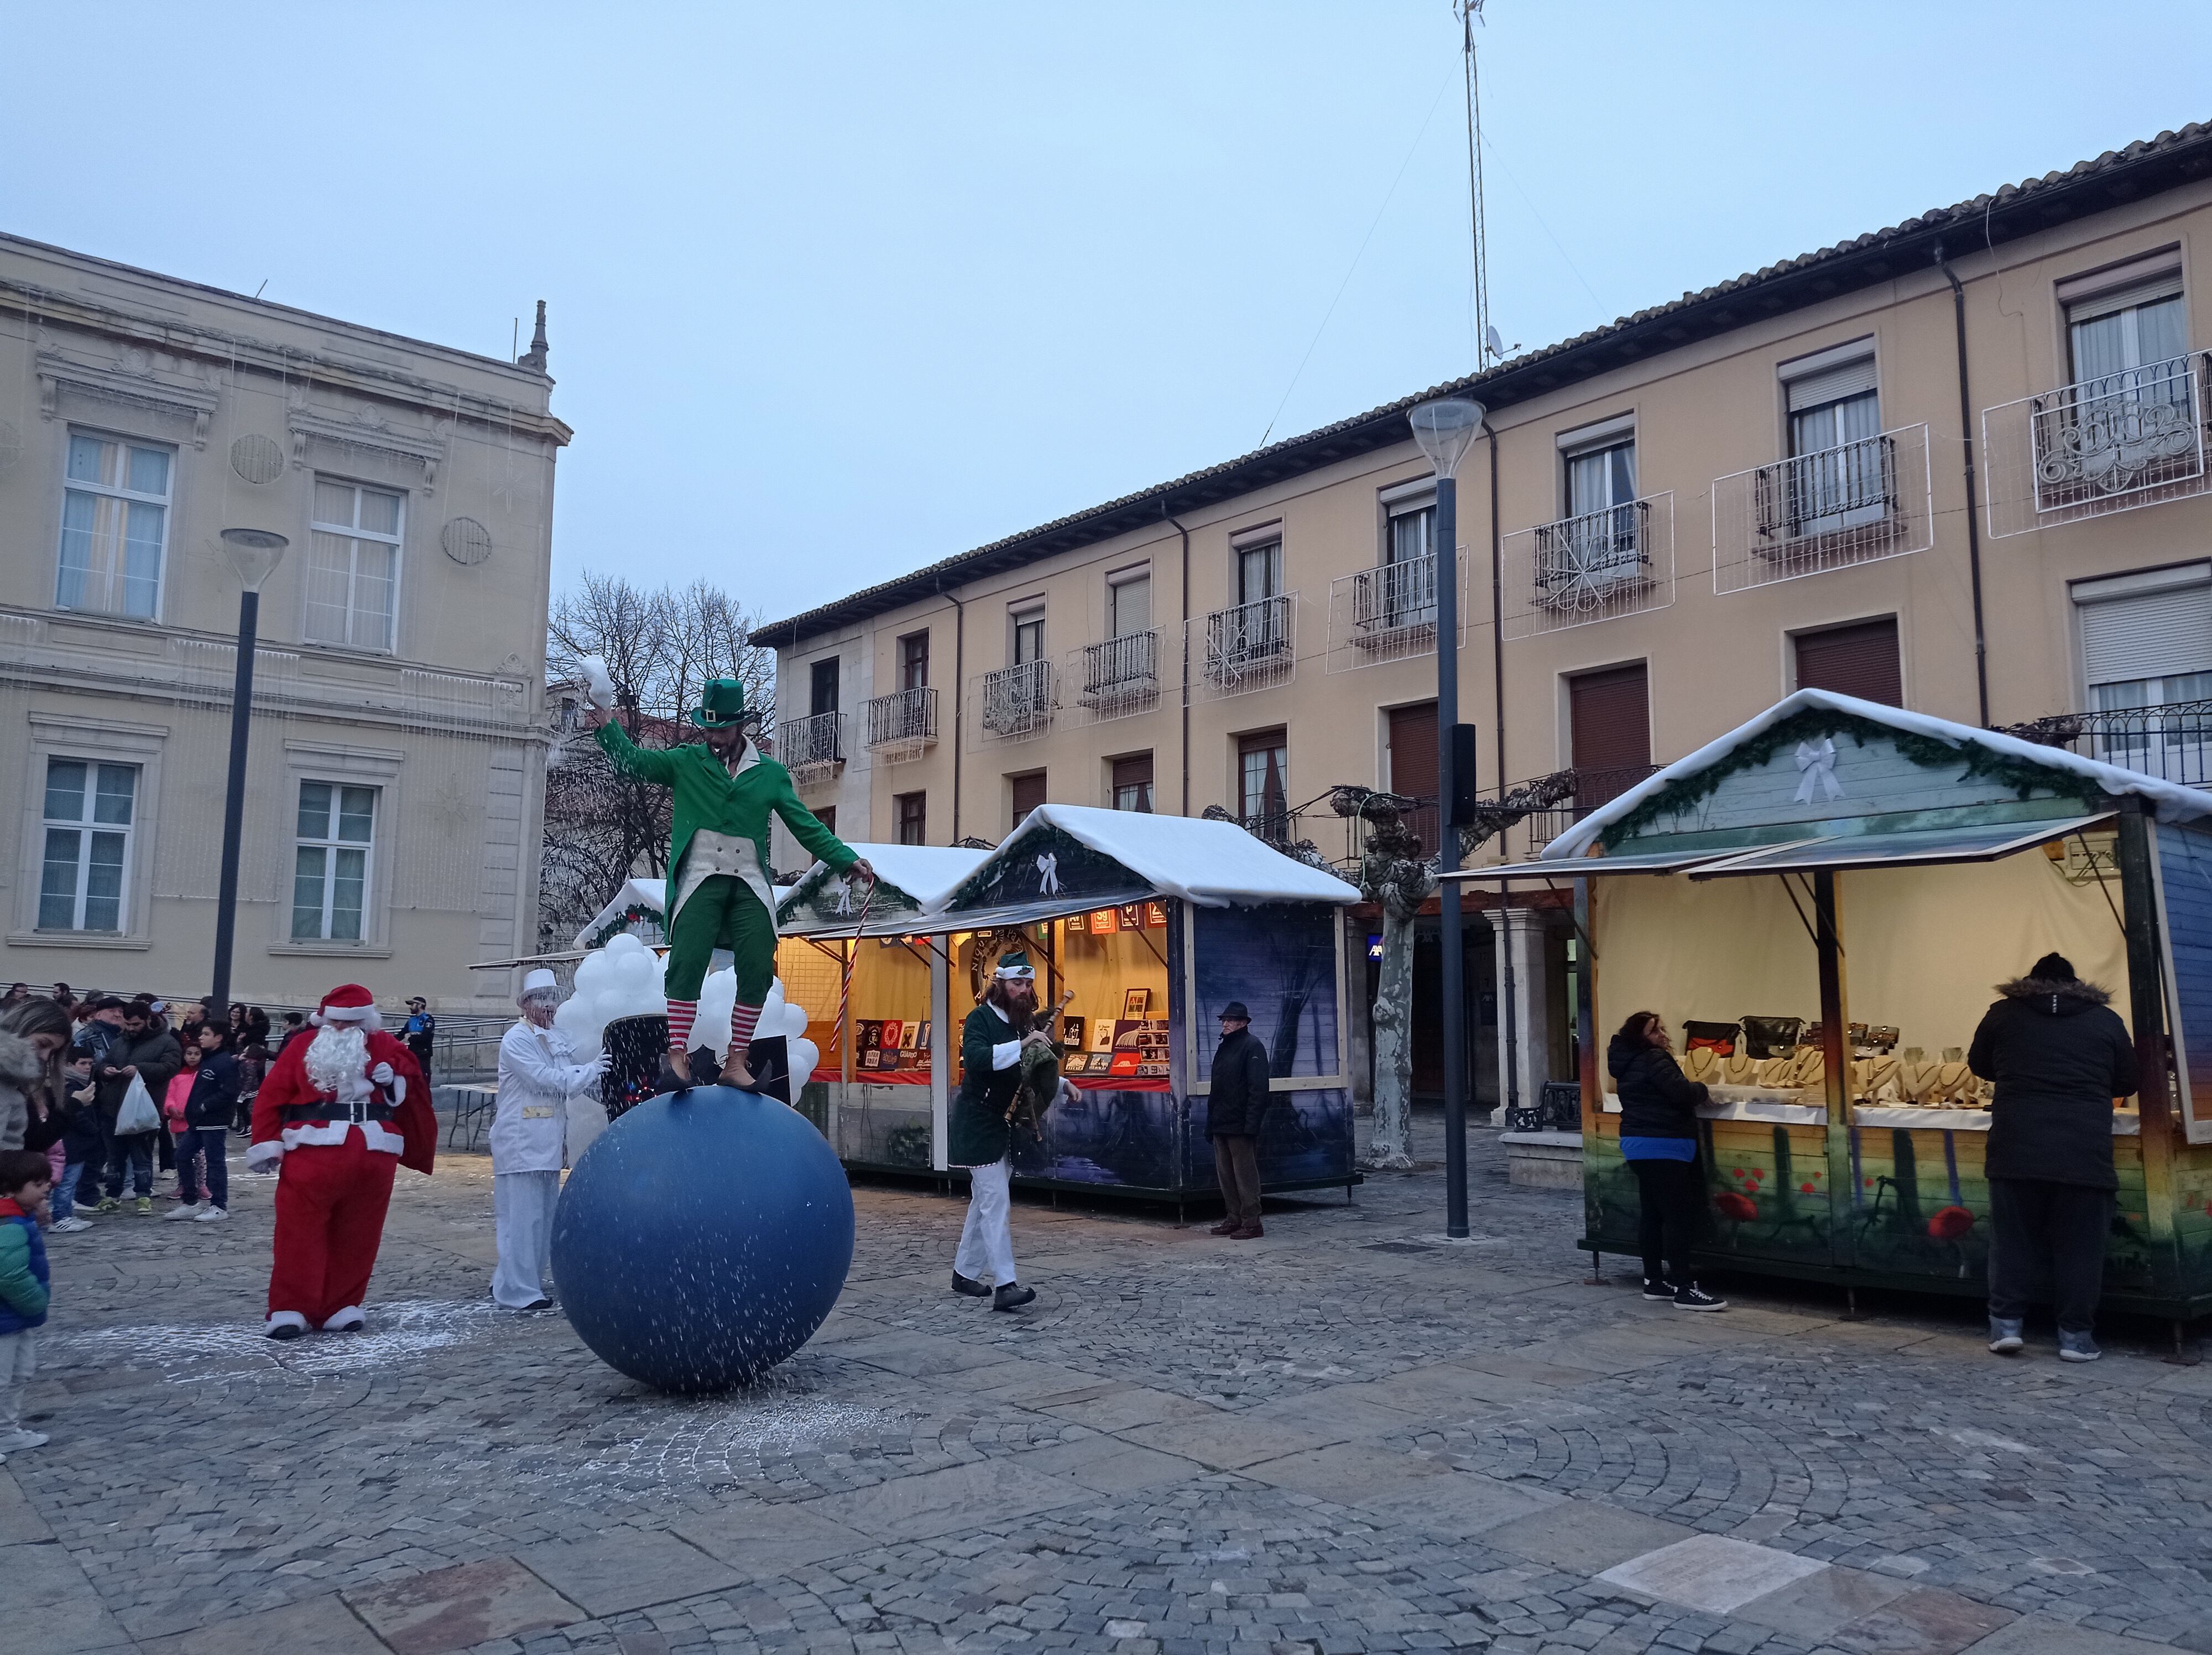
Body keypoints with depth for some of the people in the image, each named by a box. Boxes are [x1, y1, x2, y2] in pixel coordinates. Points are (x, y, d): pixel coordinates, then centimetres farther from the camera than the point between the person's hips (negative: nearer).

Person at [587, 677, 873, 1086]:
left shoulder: (771, 774, 12)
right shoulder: (686, 763, 10)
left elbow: (807, 826, 12)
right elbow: (632, 761, 1)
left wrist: (848, 860, 2)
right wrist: (605, 724, -16)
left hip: (750, 884, 2)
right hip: (701, 880, -2)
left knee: (758, 971, -4)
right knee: (687, 963, -14)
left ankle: (736, 1060, 6)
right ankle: (677, 1055, -10)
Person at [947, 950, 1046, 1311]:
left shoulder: (1025, 1022, 9)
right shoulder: (980, 1019, -13)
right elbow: (976, 1058, -33)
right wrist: (1021, 1045, -40)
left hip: (1007, 1125, 8)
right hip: (979, 1123, -8)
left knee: (984, 1201, 15)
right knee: (995, 1202, -13)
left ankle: (965, 1273, 26)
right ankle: (1004, 1285, -16)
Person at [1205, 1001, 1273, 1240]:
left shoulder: (1252, 1046, -9)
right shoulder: (1224, 1048, 18)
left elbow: (1258, 1089, -16)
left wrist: (1251, 1124, -22)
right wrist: (1210, 1122, 17)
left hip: (1240, 1125, -9)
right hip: (1221, 1124, 9)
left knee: (1245, 1175, -4)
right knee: (1225, 1175, 13)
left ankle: (1251, 1223, 1)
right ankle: (1233, 1219, 21)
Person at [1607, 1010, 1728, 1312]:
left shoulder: (1629, 1064, 15)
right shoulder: (1654, 1060, -15)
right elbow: (1682, 1093, -22)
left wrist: (1690, 1089, 14)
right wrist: (1702, 1088, -2)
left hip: (1639, 1145, 10)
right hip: (1662, 1147, -10)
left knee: (1652, 1214, 13)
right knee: (1679, 1216, -10)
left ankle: (1654, 1280, 18)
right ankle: (1684, 1289, -13)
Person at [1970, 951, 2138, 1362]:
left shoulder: (2003, 1013, 9)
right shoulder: (2106, 1019, 9)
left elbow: (1979, 1065, 22)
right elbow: (2130, 1082, 16)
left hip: (2017, 1148, 0)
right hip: (2084, 1151, 0)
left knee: (2013, 1238, 9)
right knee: (2079, 1245, 7)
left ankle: (2006, 1324, 9)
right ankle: (2076, 1335, 10)